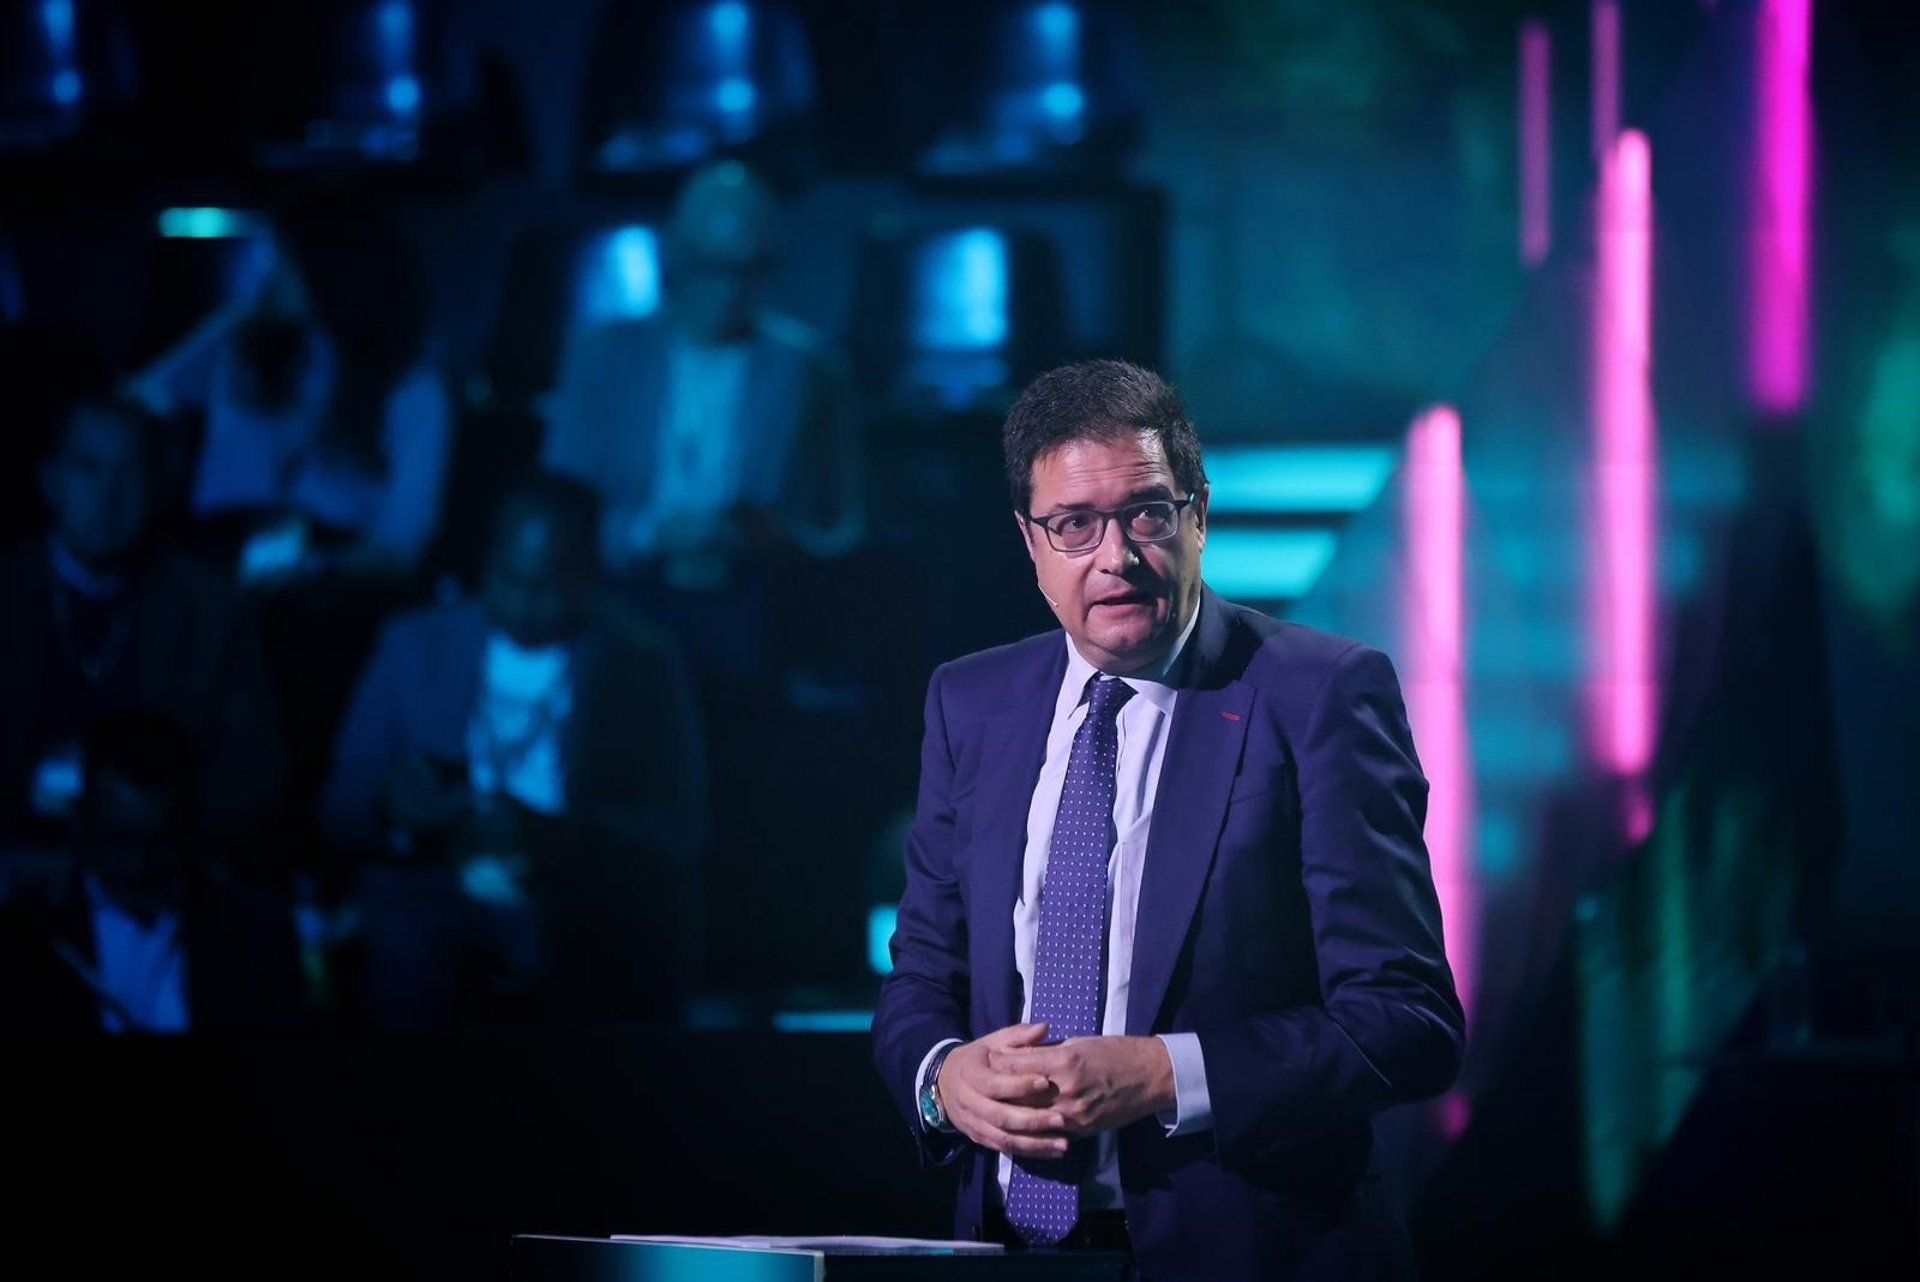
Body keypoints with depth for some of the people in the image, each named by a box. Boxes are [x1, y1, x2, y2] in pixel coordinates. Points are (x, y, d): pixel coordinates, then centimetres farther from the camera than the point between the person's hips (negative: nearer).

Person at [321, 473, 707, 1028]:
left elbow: (681, 830, -1)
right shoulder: (416, 645, 11)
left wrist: (549, 836, -19)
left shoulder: (641, 666, 6)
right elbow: (340, 809, 10)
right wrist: (391, 810, -15)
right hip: (432, 904, 0)